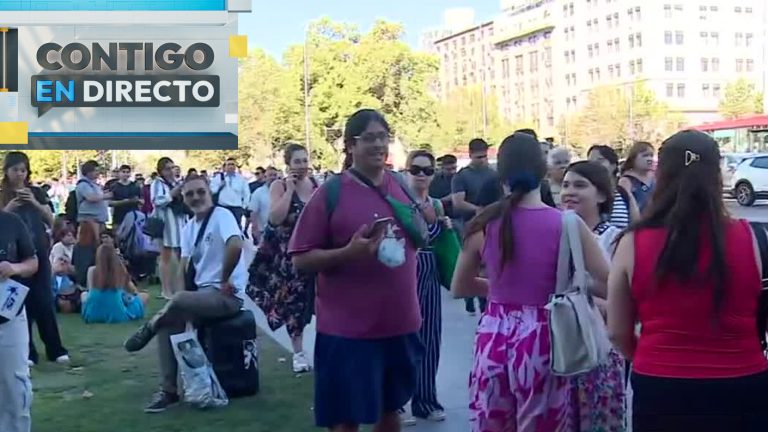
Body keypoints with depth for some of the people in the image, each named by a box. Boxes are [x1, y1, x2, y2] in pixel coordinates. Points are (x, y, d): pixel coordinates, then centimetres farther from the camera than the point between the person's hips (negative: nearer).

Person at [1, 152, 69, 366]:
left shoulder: (36, 192, 8)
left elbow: (51, 222, 2)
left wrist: (35, 203, -12)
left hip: (39, 252, 1)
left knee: (44, 301, 1)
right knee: (20, 301, -1)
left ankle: (55, 349, 7)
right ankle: (26, 352, 6)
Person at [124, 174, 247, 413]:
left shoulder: (221, 215, -13)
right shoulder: (189, 228, 13)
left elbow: (236, 246, -30)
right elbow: (186, 265, 11)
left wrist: (224, 280, -20)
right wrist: (183, 292, -5)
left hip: (228, 295, -8)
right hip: (202, 293, 8)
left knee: (177, 302, -30)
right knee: (168, 320, -10)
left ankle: (149, 328, 3)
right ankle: (168, 390, -1)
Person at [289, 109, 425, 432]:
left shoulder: (402, 186, 6)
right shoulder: (331, 192, -10)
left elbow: (419, 241, 20)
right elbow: (301, 258, -10)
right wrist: (349, 252, -24)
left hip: (400, 323, 5)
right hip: (348, 329, -5)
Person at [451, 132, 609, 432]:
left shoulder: (484, 224, -1)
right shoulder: (566, 224, -9)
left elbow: (459, 288, 11)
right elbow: (611, 286, -9)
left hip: (494, 340, 3)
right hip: (542, 342, -2)